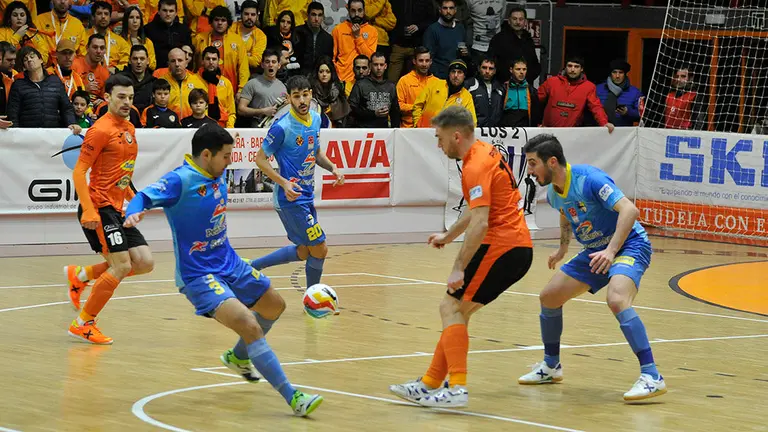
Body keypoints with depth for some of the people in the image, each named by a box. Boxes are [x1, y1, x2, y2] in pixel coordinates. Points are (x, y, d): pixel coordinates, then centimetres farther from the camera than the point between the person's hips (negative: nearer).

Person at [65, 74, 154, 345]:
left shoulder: (129, 129, 14)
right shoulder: (101, 130, -12)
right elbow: (78, 172, -16)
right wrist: (88, 211, -24)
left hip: (118, 210, 9)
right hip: (99, 208, -9)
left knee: (144, 263, 2)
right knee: (121, 266, -14)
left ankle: (81, 275, 17)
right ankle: (83, 323, -2)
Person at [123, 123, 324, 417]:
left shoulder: (217, 175, 2)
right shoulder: (180, 180, -21)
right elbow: (143, 197, -33)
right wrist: (133, 213, -50)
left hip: (230, 264, 9)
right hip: (199, 276, -9)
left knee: (275, 306, 25)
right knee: (249, 325, -26)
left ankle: (239, 358, 49)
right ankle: (292, 398, -22)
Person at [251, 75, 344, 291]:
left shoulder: (315, 119, 5)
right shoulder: (282, 127, -19)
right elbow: (260, 158, -13)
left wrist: (332, 168, 1)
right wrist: (284, 183, -24)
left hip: (306, 196, 9)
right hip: (291, 198, -9)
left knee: (304, 251, 17)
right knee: (319, 250, -5)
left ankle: (251, 266, 28)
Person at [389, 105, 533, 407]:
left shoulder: (475, 167, -15)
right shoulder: (485, 153, 16)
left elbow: (480, 223, -24)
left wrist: (459, 267, -24)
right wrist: (448, 236, 39)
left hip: (501, 246, -10)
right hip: (519, 247, 10)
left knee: (451, 307, -10)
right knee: (457, 311, 13)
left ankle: (457, 388, -17)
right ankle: (430, 385, 16)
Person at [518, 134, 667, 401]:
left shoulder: (589, 179, -25)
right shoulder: (553, 193, 1)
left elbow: (629, 210, -34)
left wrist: (611, 250, -42)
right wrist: (563, 247, 21)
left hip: (629, 245, -9)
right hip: (595, 251, 9)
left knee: (616, 299, -34)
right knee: (549, 297, 9)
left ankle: (651, 377, -33)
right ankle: (551, 366, 30)